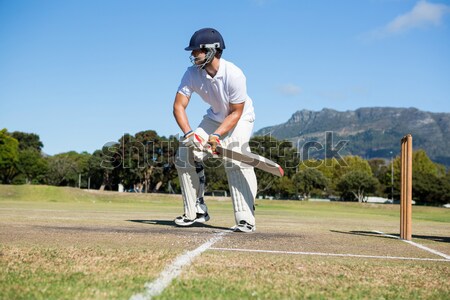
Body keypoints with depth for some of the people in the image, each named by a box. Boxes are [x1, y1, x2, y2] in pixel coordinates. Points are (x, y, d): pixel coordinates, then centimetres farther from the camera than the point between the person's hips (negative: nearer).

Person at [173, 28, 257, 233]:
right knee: (185, 154, -6)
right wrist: (189, 134, -34)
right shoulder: (192, 73, -18)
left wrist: (217, 135, -34)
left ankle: (245, 219, -24)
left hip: (240, 118, -5)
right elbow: (178, 106, -19)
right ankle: (196, 211, 8)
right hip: (214, 117, 6)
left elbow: (236, 112, -24)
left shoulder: (234, 75, -31)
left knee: (234, 160, -27)